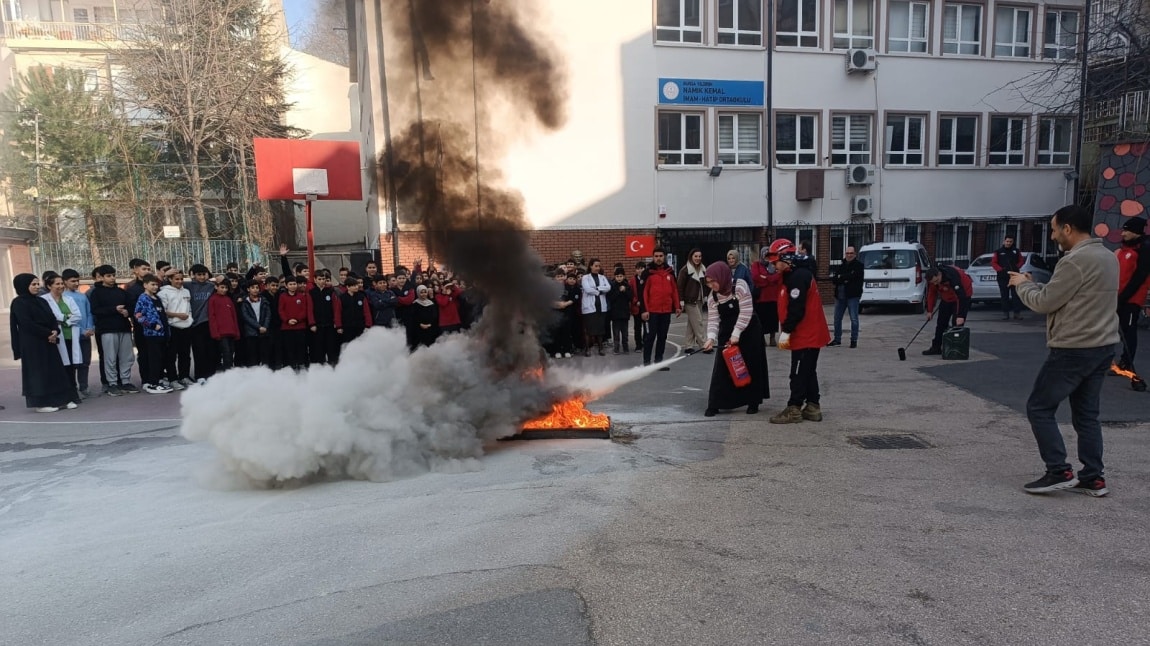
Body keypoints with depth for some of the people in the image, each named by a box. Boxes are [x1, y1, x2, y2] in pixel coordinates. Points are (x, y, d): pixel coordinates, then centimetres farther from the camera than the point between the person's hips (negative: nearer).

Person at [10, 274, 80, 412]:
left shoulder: (42, 301, 13)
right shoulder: (19, 303, -8)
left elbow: (52, 319, 10)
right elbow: (27, 324, -16)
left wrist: (55, 331, -10)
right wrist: (48, 333, -15)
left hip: (48, 342, 7)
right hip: (31, 344, -7)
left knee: (55, 369, 5)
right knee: (37, 372, -2)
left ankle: (61, 399, 9)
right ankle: (40, 403, 4)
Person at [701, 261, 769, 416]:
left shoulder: (740, 286, -19)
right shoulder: (713, 296, -4)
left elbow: (746, 313, -21)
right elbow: (713, 320, -8)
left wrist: (736, 334, -23)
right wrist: (711, 337, -25)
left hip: (748, 331, -4)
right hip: (726, 333, 4)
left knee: (751, 366, 3)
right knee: (722, 367, -1)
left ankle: (753, 401, 17)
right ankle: (715, 404, 2)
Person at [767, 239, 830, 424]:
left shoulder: (798, 276, -20)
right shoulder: (795, 274, 14)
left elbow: (796, 309, -24)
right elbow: (790, 306, 18)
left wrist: (786, 332, -18)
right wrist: (787, 331, 17)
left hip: (806, 335, -11)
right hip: (809, 333, 11)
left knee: (799, 373, -4)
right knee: (808, 372, 14)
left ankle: (794, 409, 2)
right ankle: (813, 407, 20)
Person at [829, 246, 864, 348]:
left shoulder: (858, 265, 0)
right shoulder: (841, 265, 13)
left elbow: (853, 276, -17)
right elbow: (833, 278, 1)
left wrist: (840, 277, -6)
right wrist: (845, 279, -15)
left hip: (852, 295, -5)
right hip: (840, 296, 5)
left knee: (854, 319, -3)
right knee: (837, 318, 10)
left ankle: (854, 340, 4)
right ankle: (837, 339, 20)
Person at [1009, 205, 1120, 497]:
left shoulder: (1076, 260, -18)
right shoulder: (1108, 256, 14)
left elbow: (1044, 303, -14)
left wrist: (1022, 284, 3)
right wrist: (1034, 285, 11)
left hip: (1074, 349, -9)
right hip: (1102, 346, 9)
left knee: (1039, 408, 1)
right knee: (1086, 414, 13)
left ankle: (1059, 472, 0)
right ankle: (1093, 478, 15)